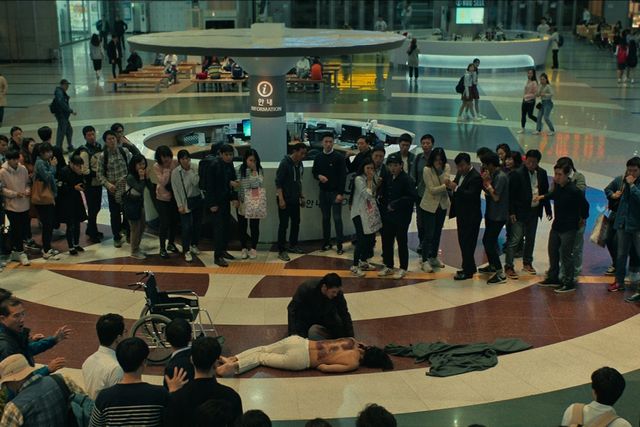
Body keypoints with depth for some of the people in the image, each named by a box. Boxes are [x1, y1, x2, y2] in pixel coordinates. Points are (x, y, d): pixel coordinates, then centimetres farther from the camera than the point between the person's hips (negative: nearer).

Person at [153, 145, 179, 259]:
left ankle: (171, 243, 37)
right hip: (162, 198, -3)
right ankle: (162, 248, 16)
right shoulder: (156, 166, -14)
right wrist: (167, 168, -25)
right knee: (164, 223, 1)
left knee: (174, 221, 15)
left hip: (174, 197, 3)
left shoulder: (175, 162, -9)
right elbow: (163, 181, -24)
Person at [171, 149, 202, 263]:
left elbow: (196, 182, -14)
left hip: (197, 199, 3)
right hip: (186, 201, -3)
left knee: (197, 224, 12)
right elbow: (175, 190, -6)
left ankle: (194, 245, 32)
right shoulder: (175, 172, -6)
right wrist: (180, 205, -10)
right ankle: (186, 251, -1)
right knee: (186, 226, -9)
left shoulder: (194, 170, 1)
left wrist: (190, 170, -13)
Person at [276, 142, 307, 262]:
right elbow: (278, 182, -17)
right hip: (285, 200, -8)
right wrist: (281, 199, -21)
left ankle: (293, 245, 30)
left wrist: (301, 196, 17)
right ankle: (281, 251, 1)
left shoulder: (299, 163, 7)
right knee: (283, 225, -4)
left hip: (295, 199, 8)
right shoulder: (285, 163, -16)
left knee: (296, 222, 15)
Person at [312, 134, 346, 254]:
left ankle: (339, 245, 0)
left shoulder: (339, 157, -6)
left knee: (337, 218, -4)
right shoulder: (318, 157, 6)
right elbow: (314, 172, 16)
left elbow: (343, 175, -9)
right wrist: (319, 176, -9)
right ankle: (326, 242, 19)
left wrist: (341, 193, -15)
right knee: (325, 218, 10)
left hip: (335, 192, -4)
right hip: (323, 191, 4)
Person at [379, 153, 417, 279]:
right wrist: (385, 206, 4)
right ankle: (388, 266, 24)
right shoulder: (388, 179, 10)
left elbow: (412, 197, -21)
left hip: (402, 217, -7)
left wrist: (395, 204, -21)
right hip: (388, 216, 7)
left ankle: (403, 268, 13)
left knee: (402, 242, 2)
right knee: (386, 241, 11)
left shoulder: (407, 180, -12)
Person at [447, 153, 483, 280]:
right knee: (462, 241, 15)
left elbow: (471, 195, -27)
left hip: (471, 216, -9)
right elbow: (456, 189, 12)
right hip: (461, 215, 9)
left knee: (467, 243, -5)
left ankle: (468, 271, 3)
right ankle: (469, 267, 26)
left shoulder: (475, 177, -18)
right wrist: (450, 186, -8)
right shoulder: (460, 174, 10)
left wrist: (456, 188, -33)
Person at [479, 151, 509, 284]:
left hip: (498, 216, -10)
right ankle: (492, 265, 38)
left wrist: (487, 182, -16)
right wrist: (485, 181, -4)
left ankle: (500, 274, -8)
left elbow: (496, 197, -22)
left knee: (489, 243, -11)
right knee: (487, 241, 20)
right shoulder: (493, 175, 9)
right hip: (491, 214, 10)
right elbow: (487, 193, 9)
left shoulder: (501, 177, -19)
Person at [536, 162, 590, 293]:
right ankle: (553, 278, 31)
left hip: (568, 228, -8)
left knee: (565, 255, -4)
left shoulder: (573, 190, -23)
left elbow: (584, 205, -11)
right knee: (553, 252, 17)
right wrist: (543, 196, 12)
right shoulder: (557, 185, 0)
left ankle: (569, 283, 6)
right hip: (556, 225, 8)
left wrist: (583, 218, 2)